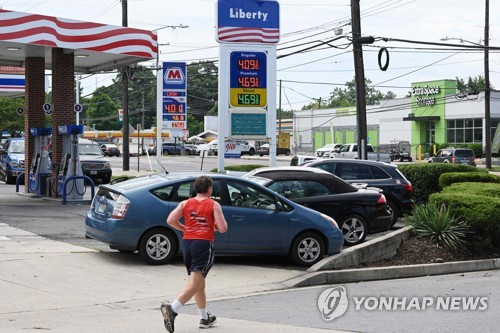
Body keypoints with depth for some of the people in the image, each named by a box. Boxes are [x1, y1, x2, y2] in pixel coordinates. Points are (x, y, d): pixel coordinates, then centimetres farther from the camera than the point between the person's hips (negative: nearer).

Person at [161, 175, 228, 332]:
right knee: (194, 283, -11)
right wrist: (215, 225, 16)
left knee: (199, 281, 18)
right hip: (204, 244, -6)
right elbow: (223, 228, -7)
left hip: (187, 242, 6)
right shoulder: (214, 205, 0)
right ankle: (172, 309, -31)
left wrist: (184, 228, 14)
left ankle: (205, 318, 29)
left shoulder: (185, 203, 10)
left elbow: (170, 220, -2)